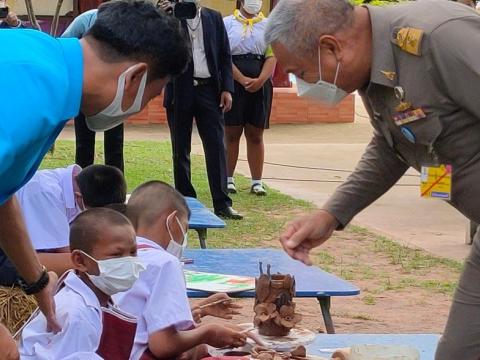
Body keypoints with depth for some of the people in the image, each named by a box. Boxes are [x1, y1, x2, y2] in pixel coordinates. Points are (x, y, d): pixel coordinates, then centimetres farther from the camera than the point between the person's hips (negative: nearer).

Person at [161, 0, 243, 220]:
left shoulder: (214, 18, 8)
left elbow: (225, 55, 9)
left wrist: (227, 88, 0)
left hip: (209, 90, 1)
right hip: (180, 92, -1)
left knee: (216, 148, -3)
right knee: (181, 150, 6)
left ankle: (222, 204, -2)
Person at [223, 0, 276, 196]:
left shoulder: (268, 25, 9)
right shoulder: (227, 23, 3)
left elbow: (271, 57, 1)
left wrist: (260, 81, -14)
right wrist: (243, 80, -15)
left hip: (260, 85, 2)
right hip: (233, 84, -2)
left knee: (256, 135, 4)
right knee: (231, 133, 1)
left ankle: (257, 182, 6)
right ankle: (228, 179, 7)